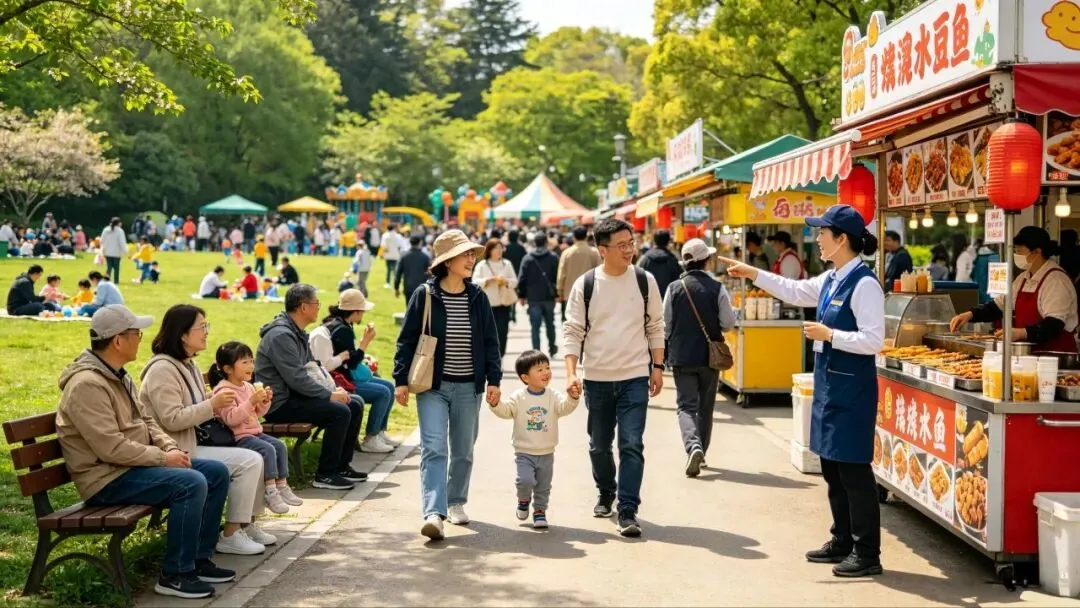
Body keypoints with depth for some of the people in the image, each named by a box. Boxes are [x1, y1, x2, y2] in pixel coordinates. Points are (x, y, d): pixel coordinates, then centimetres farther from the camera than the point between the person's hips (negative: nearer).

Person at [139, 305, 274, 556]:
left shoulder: (188, 365, 14)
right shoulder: (163, 369, -18)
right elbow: (171, 420, -25)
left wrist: (216, 408, 3)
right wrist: (212, 405, -20)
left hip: (192, 444, 10)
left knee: (254, 459, 4)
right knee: (249, 461, -17)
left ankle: (247, 525, 15)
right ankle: (230, 536, -10)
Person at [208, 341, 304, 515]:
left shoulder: (248, 387, 12)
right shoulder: (224, 390, -16)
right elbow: (231, 419, -27)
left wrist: (265, 402, 1)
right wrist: (251, 401, -31)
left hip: (255, 432, 9)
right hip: (237, 437, -9)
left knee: (280, 446, -3)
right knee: (267, 449, -25)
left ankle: (282, 486, 4)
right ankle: (270, 492, -22)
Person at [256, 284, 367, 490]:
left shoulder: (297, 333, 13)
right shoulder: (281, 335, -20)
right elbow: (297, 379, -25)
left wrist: (334, 389, 1)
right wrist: (329, 395, -18)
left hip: (296, 395, 10)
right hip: (280, 403, -10)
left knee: (355, 405, 5)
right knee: (339, 412, -25)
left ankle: (342, 465, 13)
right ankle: (325, 475, -13)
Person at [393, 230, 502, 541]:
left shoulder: (477, 298, 5)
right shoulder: (424, 296, -5)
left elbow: (490, 341, 9)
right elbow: (406, 340, -2)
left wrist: (493, 380, 2)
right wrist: (401, 380, -6)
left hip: (468, 387, 3)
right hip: (433, 386, -3)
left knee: (463, 451, 13)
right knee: (433, 448, -13)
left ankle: (456, 502, 31)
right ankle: (434, 513, -20)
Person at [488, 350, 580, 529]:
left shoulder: (553, 397, -2)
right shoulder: (519, 397, -5)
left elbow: (565, 407, -17)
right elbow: (505, 410, -11)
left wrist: (573, 398, -37)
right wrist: (495, 404, -32)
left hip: (546, 454, 2)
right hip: (524, 452, -2)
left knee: (543, 486, 8)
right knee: (525, 480, -18)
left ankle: (540, 510, 28)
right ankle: (523, 500, 13)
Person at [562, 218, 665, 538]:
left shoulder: (645, 281, 0)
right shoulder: (585, 284, -3)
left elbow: (655, 326, 8)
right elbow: (572, 331, -1)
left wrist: (657, 366, 3)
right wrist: (571, 373, -11)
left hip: (635, 378, -1)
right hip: (596, 379, 1)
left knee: (632, 445, -9)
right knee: (599, 445, 14)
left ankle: (628, 511, -6)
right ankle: (606, 494, 38)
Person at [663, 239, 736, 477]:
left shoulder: (674, 288, -6)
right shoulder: (717, 288, -9)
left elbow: (665, 323, -1)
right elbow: (729, 322, -7)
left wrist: (667, 349, 17)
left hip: (681, 355, -1)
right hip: (709, 356, 1)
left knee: (686, 405, 2)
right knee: (705, 406, 15)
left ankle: (693, 446, -22)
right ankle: (701, 452, 23)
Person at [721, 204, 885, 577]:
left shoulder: (864, 284, -17)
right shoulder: (830, 280, 9)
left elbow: (874, 341, -22)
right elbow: (795, 292, 26)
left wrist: (829, 334, -20)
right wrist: (753, 275, 26)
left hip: (851, 390, -9)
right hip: (829, 384, 9)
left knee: (853, 470, -3)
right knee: (832, 467, 16)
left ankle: (867, 554, 6)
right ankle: (843, 542, 29)